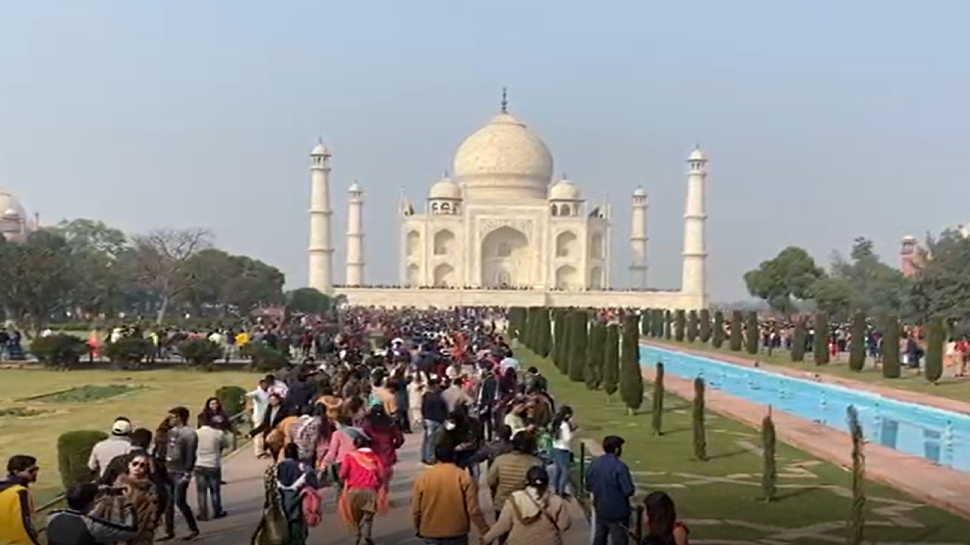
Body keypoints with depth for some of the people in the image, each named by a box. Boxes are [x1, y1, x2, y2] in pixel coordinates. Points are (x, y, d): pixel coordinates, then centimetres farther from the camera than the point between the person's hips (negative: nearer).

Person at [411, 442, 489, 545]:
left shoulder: (423, 478, -4)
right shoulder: (463, 476, -9)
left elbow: (415, 510, 0)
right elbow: (473, 509, -12)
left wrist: (418, 529, 17)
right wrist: (485, 531, -4)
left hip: (431, 533, 1)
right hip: (457, 532, -1)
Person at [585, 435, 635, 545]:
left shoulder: (594, 463, -2)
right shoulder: (619, 466, -22)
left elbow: (589, 487, 6)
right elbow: (628, 491, -21)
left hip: (600, 509, 6)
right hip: (617, 511, -6)